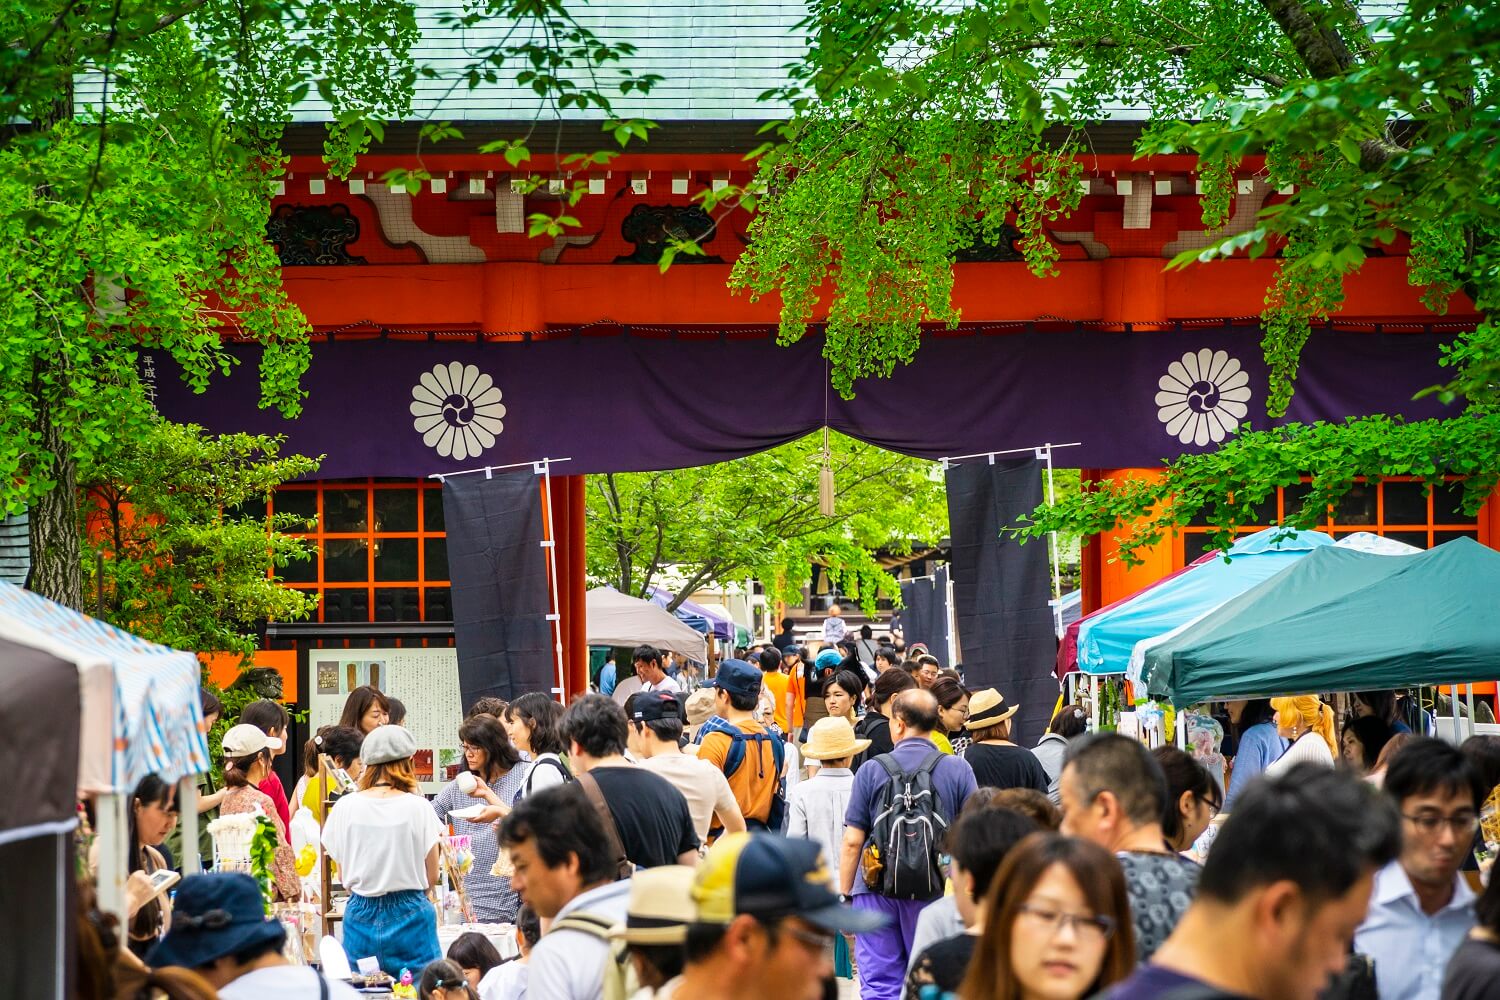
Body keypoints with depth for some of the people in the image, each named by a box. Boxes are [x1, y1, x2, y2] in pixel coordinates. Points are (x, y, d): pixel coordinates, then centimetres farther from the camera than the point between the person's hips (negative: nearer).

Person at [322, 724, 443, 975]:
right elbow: (431, 877, -1)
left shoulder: (345, 807, -3)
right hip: (410, 917, -2)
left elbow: (342, 875, 5)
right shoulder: (418, 807, -8)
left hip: (362, 915, 2)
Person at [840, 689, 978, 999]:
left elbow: (852, 842, -1)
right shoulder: (958, 770, 1)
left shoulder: (871, 771, 0)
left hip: (876, 892, 0)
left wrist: (844, 896, 8)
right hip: (935, 892, 1)